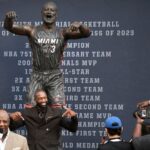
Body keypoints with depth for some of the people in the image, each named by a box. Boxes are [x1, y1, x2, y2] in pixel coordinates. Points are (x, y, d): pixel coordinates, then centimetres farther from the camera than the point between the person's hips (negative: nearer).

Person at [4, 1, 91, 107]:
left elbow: (87, 34, -5)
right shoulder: (33, 31, 4)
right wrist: (9, 18, -28)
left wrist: (79, 25, -29)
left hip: (55, 77, -1)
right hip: (37, 76, 1)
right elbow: (9, 27, -4)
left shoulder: (63, 33, 3)